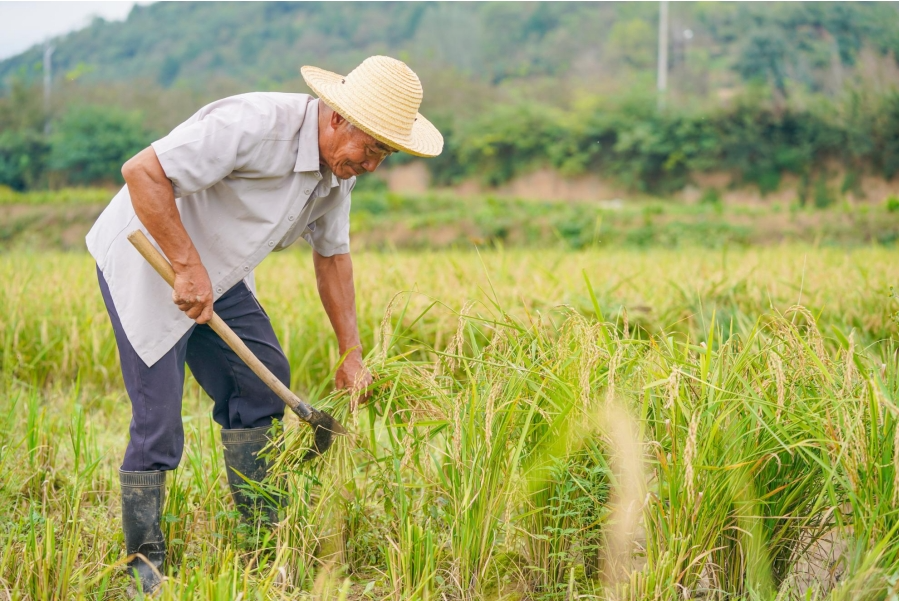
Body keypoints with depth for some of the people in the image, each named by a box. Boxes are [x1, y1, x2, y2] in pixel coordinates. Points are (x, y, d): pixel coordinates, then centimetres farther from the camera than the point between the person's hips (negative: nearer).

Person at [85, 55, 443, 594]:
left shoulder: (340, 167, -2)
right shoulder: (257, 125, -31)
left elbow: (332, 255, 11)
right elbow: (143, 172, -32)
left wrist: (352, 356, 9)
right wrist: (187, 267, -32)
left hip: (218, 274, 9)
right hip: (145, 261, -9)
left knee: (262, 381, 6)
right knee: (158, 418, -9)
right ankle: (144, 565, 5)